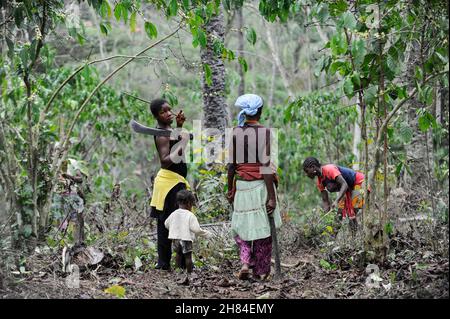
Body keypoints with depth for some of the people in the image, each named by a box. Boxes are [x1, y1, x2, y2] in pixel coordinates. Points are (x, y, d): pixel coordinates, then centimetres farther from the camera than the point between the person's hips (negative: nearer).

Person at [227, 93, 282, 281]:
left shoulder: (235, 132, -1)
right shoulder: (264, 132, -12)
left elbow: (231, 165, 1)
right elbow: (266, 167, -15)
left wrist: (230, 189, 13)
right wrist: (272, 196, -13)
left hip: (241, 185, 3)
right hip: (260, 186, -3)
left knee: (241, 226, 19)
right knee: (262, 227, 10)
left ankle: (245, 262, 1)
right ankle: (261, 271, 18)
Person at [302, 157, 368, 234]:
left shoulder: (329, 169, -28)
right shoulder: (320, 182, -2)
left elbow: (344, 185, -36)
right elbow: (325, 200, 2)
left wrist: (336, 201, -44)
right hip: (349, 188, 9)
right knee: (340, 214, 4)